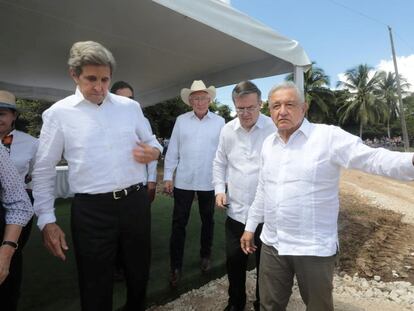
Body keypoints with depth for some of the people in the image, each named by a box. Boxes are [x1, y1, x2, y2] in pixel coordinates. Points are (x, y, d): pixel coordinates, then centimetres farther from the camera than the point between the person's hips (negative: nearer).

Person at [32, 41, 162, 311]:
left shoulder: (131, 106, 5)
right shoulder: (58, 113, -2)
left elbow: (150, 141, 17)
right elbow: (44, 170, 2)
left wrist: (154, 152, -8)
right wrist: (47, 220, -2)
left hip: (136, 201, 3)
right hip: (91, 209, -3)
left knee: (140, 271, 21)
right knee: (96, 285, 12)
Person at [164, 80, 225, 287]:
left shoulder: (219, 122, 1)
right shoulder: (181, 121, 3)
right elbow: (172, 151, 2)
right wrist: (167, 177, -1)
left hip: (209, 182, 0)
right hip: (183, 181, 0)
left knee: (207, 221, 16)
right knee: (178, 223, 5)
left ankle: (205, 256, 38)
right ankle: (176, 267, 19)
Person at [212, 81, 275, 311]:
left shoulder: (275, 129, -10)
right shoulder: (227, 130, 3)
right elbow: (220, 163, 12)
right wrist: (219, 189, 1)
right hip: (236, 211, 4)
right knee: (234, 261, 18)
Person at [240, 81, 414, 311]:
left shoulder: (329, 136, -11)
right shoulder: (268, 144, 7)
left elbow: (373, 158, -21)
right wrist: (250, 226, 16)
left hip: (315, 248, -4)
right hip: (272, 244, 5)